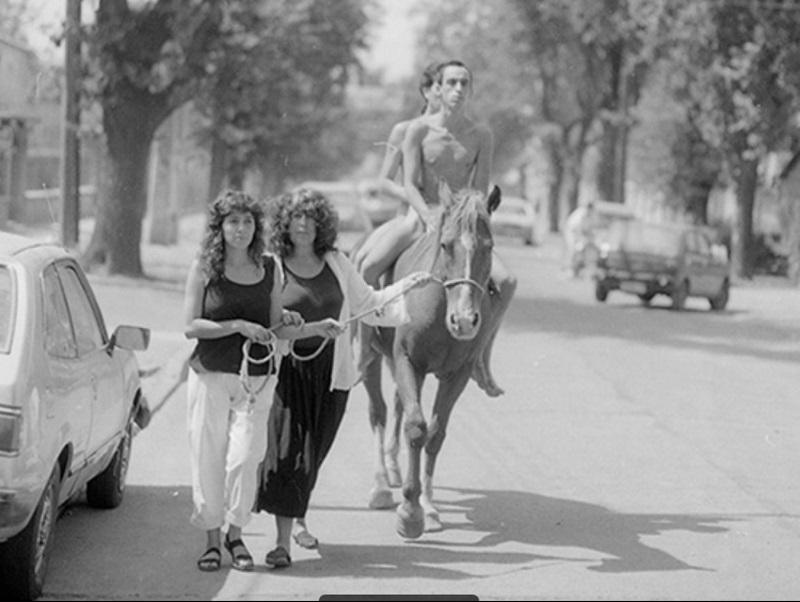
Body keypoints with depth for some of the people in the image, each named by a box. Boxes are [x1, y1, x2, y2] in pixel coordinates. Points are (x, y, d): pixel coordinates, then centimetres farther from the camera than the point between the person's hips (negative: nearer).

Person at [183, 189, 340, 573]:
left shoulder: (270, 269, 8)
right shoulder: (204, 268, -1)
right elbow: (190, 326, -7)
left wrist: (293, 325, -6)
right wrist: (238, 326, -15)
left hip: (256, 381, 1)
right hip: (210, 376, -1)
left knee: (244, 458, -9)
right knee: (208, 459, 1)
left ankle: (235, 534, 10)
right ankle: (211, 539, 15)